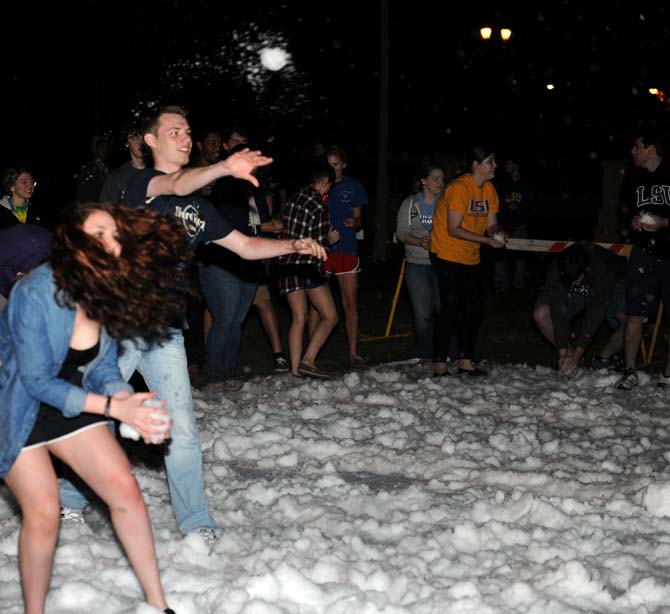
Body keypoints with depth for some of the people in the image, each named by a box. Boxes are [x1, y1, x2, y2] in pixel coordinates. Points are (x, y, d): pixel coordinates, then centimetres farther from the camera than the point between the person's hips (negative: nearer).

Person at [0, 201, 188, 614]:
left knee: (125, 490, -4)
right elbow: (38, 381, -24)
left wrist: (136, 408, -21)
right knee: (44, 512, -14)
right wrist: (114, 407, -29)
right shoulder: (37, 294, -29)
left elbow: (104, 368, -1)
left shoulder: (108, 296, -10)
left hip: (72, 405, 5)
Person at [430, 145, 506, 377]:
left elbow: (491, 224, 7)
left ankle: (466, 361, 19)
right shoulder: (459, 188, -19)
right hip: (447, 254, -8)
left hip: (471, 257, 8)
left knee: (475, 308, 10)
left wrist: (496, 233, -17)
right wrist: (487, 240, -25)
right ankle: (440, 365, -4)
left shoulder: (489, 189, 6)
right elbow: (453, 229, -22)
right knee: (451, 309, -10)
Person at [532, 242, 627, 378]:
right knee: (540, 314, -23)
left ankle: (604, 358, -5)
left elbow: (594, 317, -37)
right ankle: (569, 355, -2)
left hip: (611, 288, -2)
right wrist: (564, 353, -32)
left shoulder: (604, 271, -41)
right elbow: (558, 312, -31)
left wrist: (576, 356, -36)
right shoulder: (554, 271, -34)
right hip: (573, 291, 2)